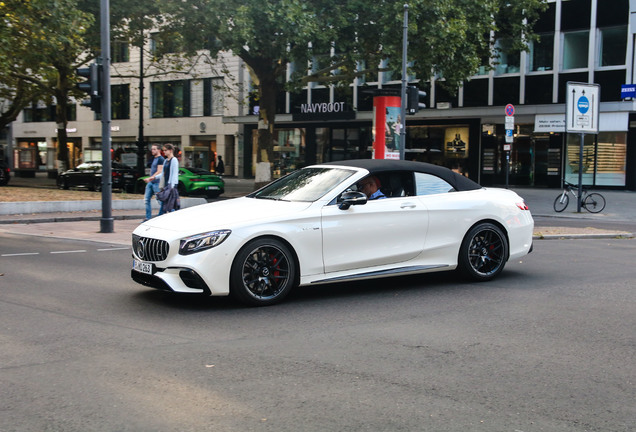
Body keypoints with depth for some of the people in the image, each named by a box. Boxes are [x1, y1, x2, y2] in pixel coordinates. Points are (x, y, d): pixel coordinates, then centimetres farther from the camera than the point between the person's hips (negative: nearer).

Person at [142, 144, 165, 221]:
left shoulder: (161, 159, -10)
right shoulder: (153, 158, 18)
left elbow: (159, 172, -18)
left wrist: (150, 178, -23)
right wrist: (150, 179, 20)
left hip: (157, 183, -10)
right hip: (150, 182, 10)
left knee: (160, 200, -2)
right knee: (146, 199, 5)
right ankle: (148, 218, 8)